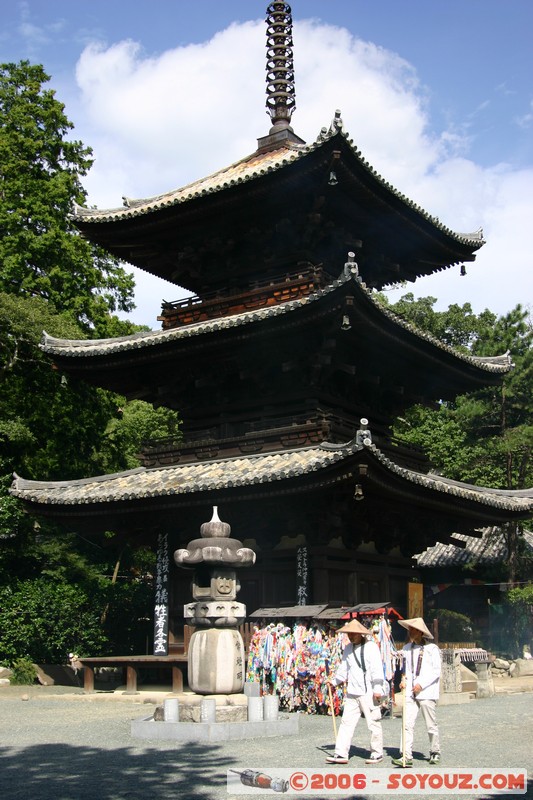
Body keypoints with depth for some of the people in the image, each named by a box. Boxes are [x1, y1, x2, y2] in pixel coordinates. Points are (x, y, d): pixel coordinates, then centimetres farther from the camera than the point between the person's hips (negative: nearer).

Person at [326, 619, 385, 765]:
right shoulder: (348, 648, 15)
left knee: (373, 723, 0)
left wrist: (377, 689, -19)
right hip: (352, 693, 7)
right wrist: (334, 681, 36)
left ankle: (377, 753, 12)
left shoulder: (371, 647, -6)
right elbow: (344, 668, 28)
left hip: (368, 693, -6)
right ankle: (341, 754, 3)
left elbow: (377, 669, -12)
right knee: (346, 722, 3)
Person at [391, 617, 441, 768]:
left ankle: (435, 753, 26)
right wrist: (403, 680, 3)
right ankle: (406, 757, -6)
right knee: (407, 724, -6)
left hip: (426, 692, -4)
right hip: (410, 692, 4)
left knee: (431, 725, 7)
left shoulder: (432, 649, -6)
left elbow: (436, 671, -7)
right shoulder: (407, 648, 11)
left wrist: (421, 684, -14)